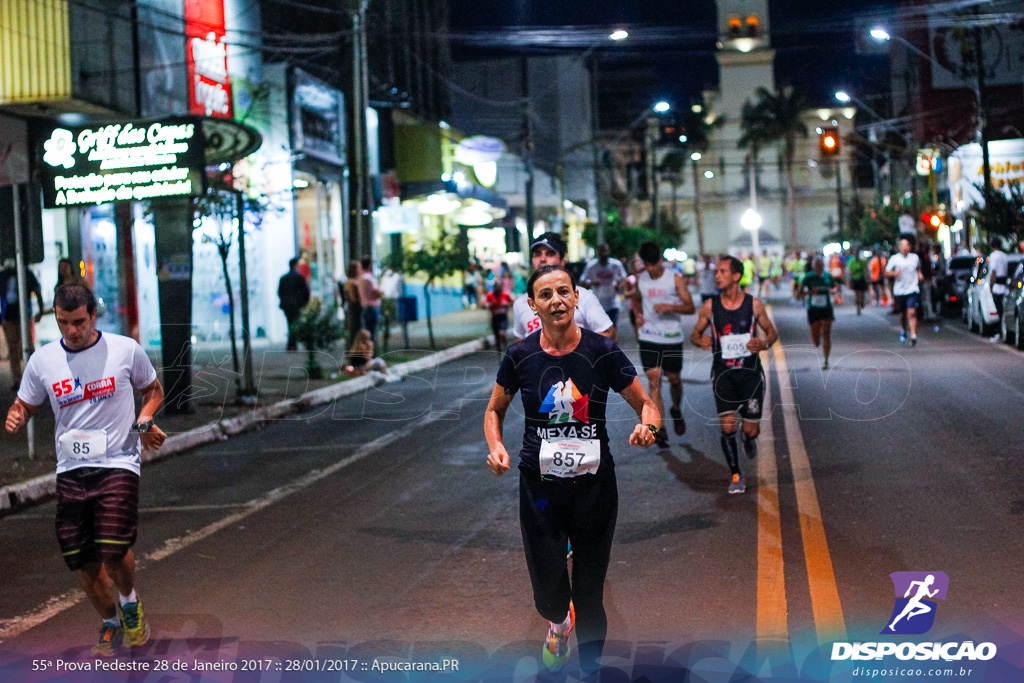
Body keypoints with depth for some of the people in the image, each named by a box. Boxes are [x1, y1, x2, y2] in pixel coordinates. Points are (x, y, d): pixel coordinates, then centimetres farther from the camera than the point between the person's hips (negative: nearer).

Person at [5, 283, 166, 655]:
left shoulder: (126, 349, -2)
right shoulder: (42, 360, 3)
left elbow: (153, 390, 15)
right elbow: (24, 405, 15)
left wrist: (145, 420, -4)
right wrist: (15, 418, -9)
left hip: (118, 464, -3)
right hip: (70, 470, 3)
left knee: (113, 550, -19)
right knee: (82, 562, 3)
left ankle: (130, 601, 14)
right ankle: (110, 625, 29)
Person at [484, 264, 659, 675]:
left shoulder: (602, 352, -7)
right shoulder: (520, 356, -3)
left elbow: (644, 403, 2)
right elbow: (494, 411, 12)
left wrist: (647, 426, -20)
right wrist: (496, 447, -8)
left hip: (593, 484, -1)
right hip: (539, 485, 1)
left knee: (589, 593, 5)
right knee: (548, 595, 4)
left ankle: (589, 668, 28)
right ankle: (559, 623, 42)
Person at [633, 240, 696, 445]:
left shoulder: (675, 278, -5)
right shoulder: (640, 279, 4)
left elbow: (690, 307, -6)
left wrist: (670, 307, -23)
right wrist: (638, 314, 3)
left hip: (672, 338, -1)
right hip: (648, 338, 1)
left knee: (674, 379, 9)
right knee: (654, 380, -8)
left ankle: (676, 409, 41)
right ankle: (659, 428, -10)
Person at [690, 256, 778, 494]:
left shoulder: (753, 304, -4)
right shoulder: (710, 307, -2)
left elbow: (772, 332, 7)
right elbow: (695, 334, 9)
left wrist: (764, 343, -16)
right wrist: (700, 340, -15)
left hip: (750, 372, 0)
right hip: (723, 374, 0)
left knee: (751, 429, 0)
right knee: (728, 427, -11)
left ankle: (749, 439, 39)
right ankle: (736, 475, 8)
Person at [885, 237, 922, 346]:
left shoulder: (915, 258, 7)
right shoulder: (894, 258, 1)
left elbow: (918, 268, 27)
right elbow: (886, 273, 0)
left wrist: (919, 275, 6)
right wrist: (894, 273, -19)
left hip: (912, 290, -1)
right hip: (899, 291, 1)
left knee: (912, 313, -15)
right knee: (903, 314, 13)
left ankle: (913, 335, -20)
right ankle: (903, 331, 40)